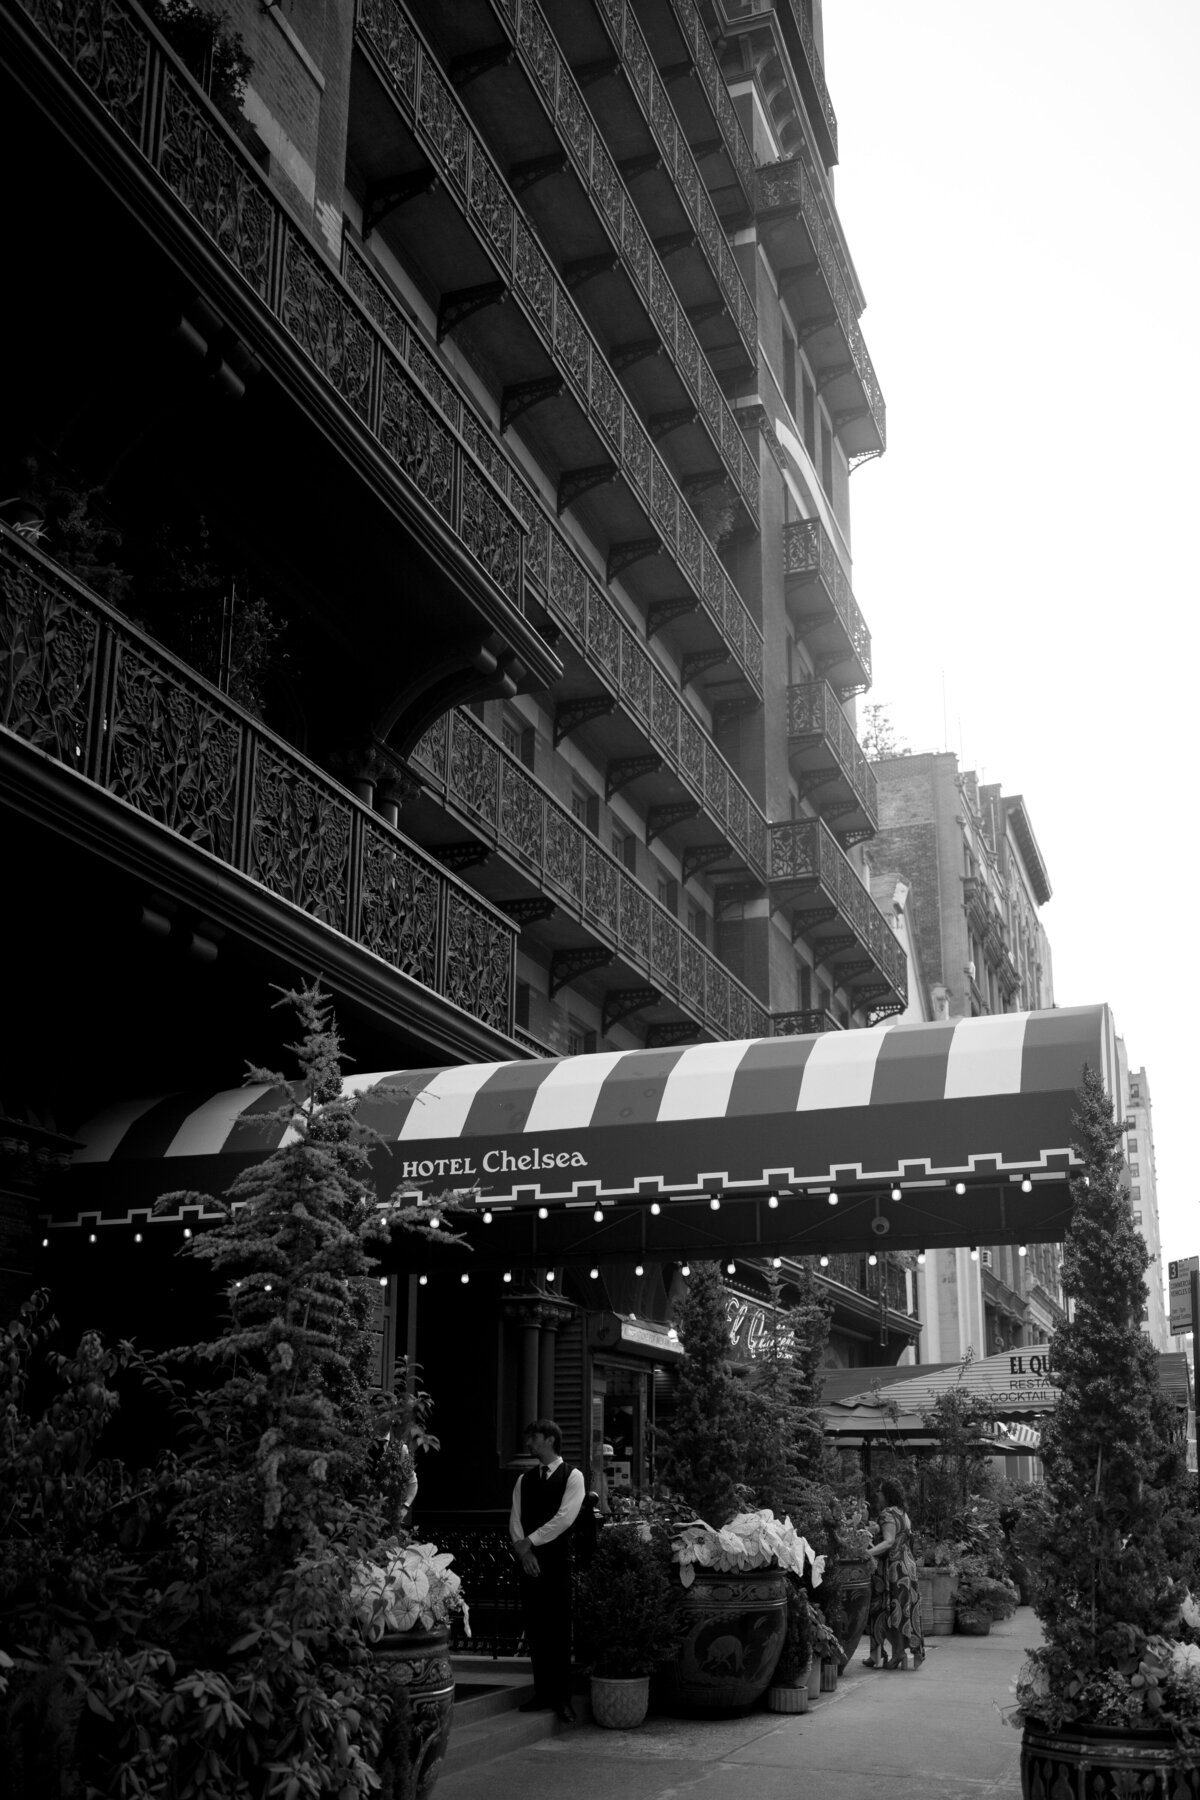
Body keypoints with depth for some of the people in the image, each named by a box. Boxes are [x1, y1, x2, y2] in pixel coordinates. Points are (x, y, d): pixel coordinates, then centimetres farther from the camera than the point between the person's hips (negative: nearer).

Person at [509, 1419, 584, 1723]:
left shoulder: (572, 1477, -1)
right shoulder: (524, 1480, 13)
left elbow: (564, 1518, -12)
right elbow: (515, 1520, 6)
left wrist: (528, 1542, -11)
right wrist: (523, 1552, -10)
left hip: (557, 1563, -4)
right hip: (529, 1561, 4)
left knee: (559, 1630, -3)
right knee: (534, 1629, 5)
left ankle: (562, 1698, 3)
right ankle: (542, 1694, 13)